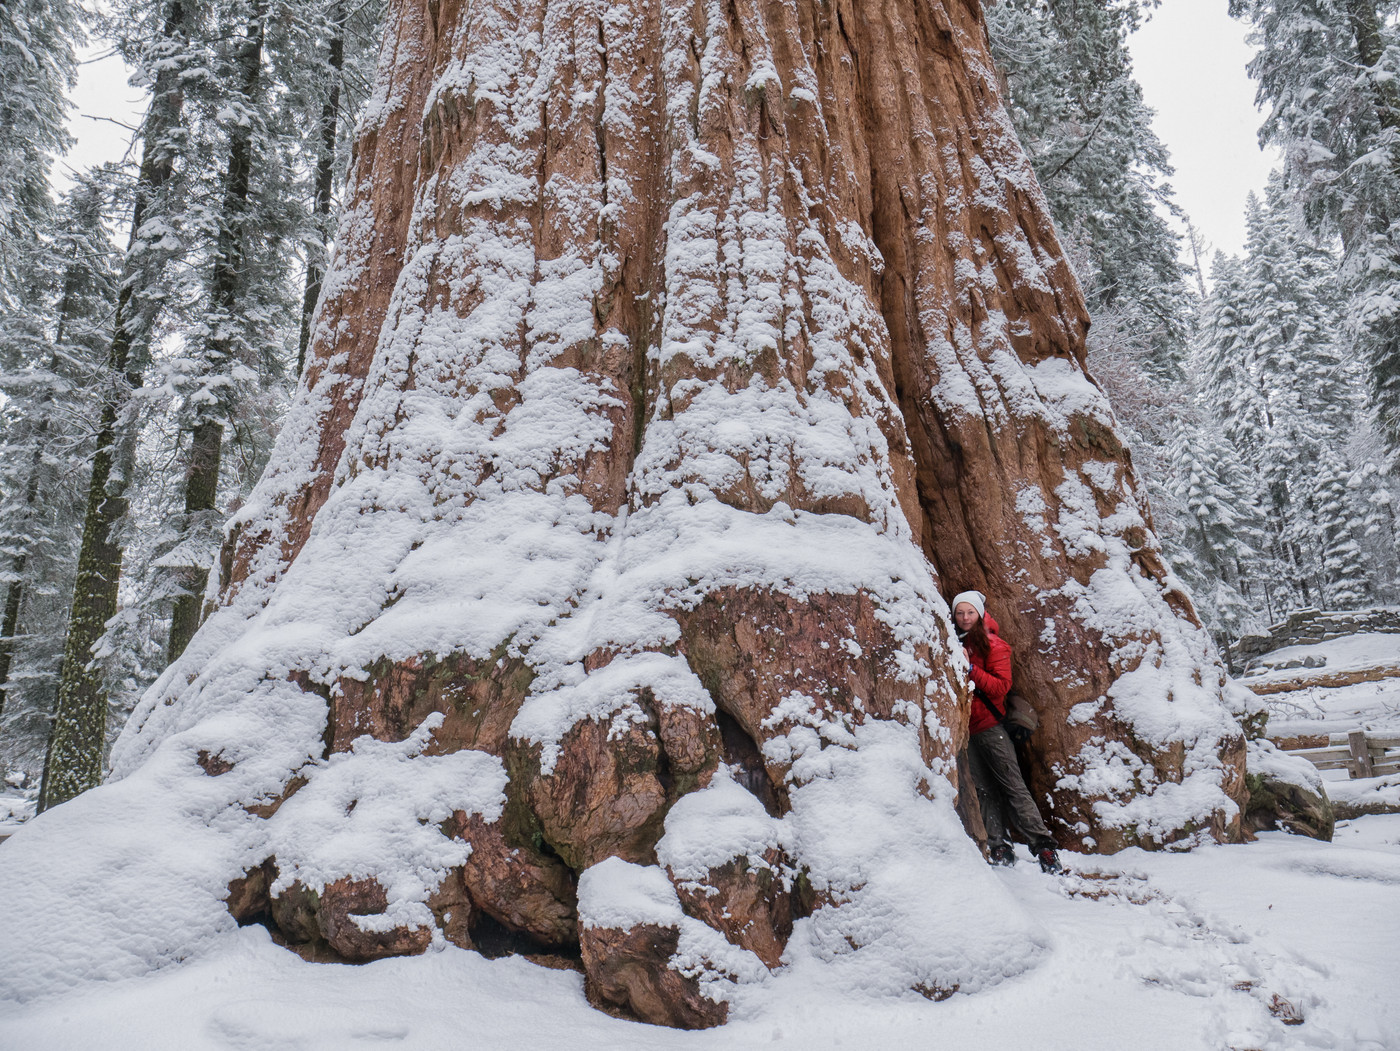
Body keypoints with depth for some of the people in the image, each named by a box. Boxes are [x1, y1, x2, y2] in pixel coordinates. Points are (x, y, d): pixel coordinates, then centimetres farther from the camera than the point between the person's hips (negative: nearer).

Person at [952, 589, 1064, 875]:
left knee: (1012, 785, -8)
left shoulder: (993, 645, -1)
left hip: (989, 725, -4)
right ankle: (999, 848, 4)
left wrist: (970, 668, -20)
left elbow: (1001, 686, -10)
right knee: (984, 790, 2)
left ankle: (1042, 846, -7)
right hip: (964, 728, 4)